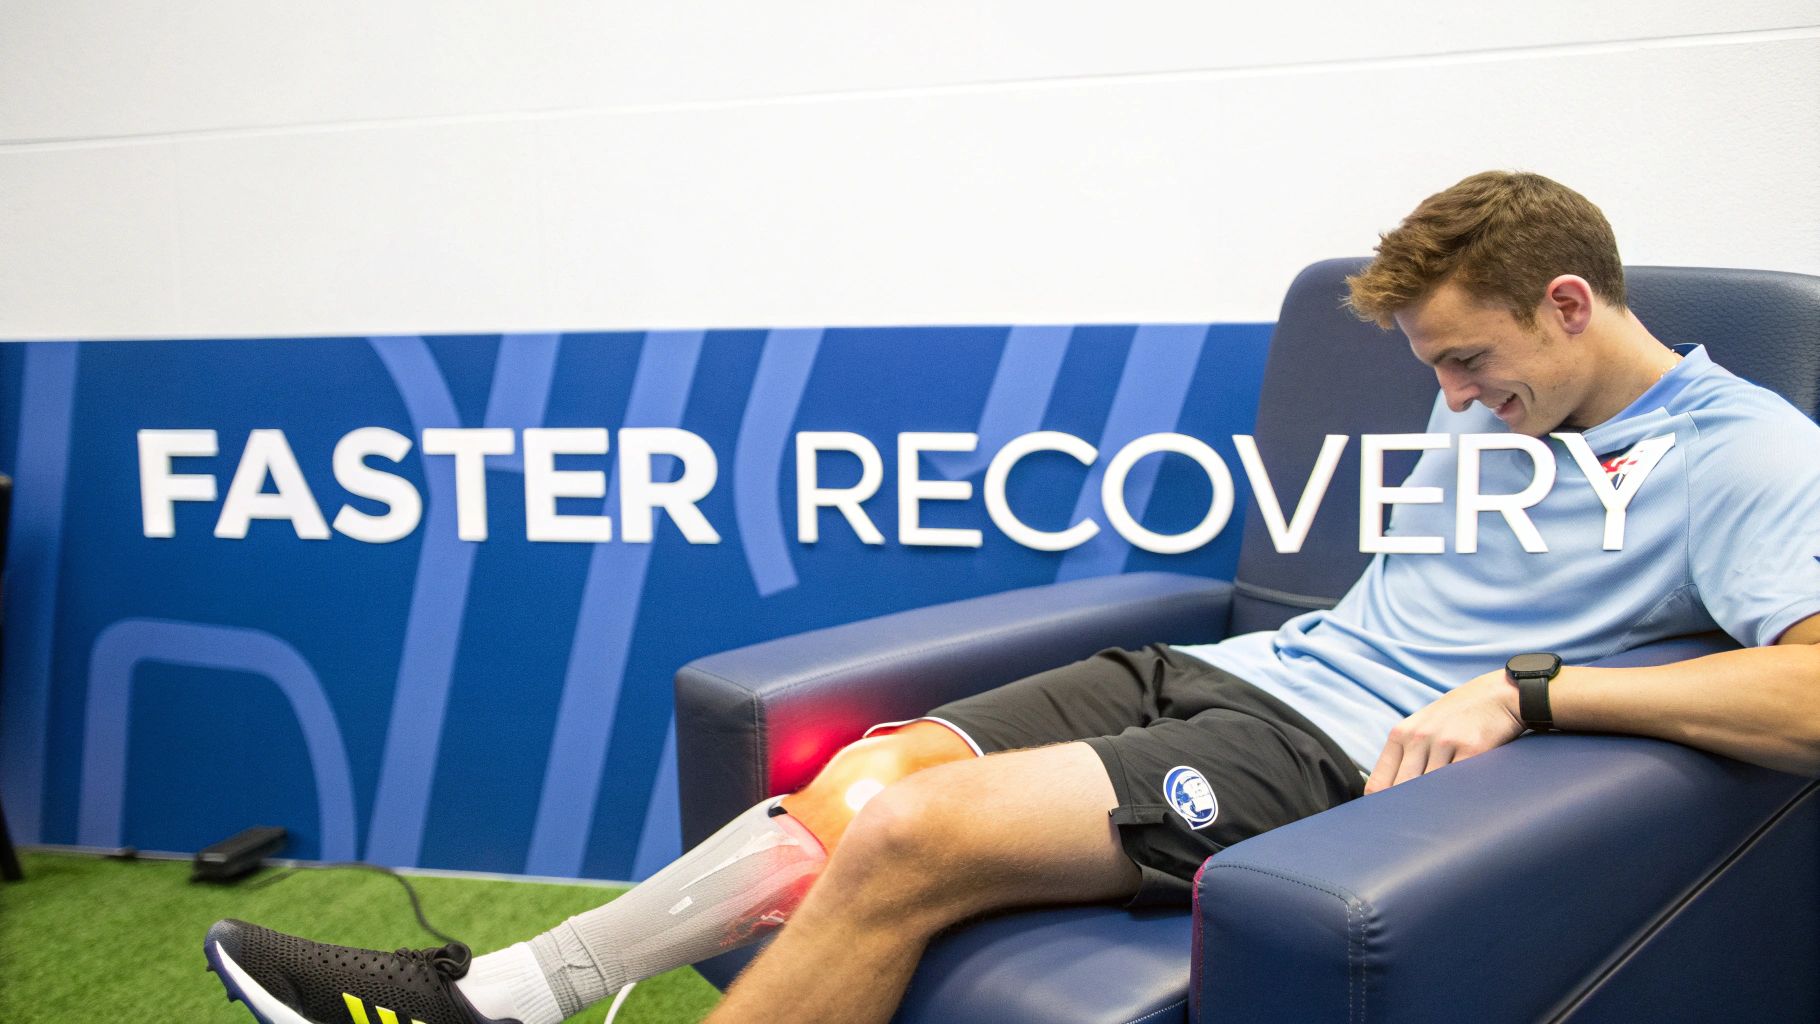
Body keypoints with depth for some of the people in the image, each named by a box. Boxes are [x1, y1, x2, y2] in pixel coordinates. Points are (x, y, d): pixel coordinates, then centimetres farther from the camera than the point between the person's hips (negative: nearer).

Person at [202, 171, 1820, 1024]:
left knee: (906, 840, -25)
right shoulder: (1496, 401, 22)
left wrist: (1527, 687, -18)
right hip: (1227, 666, 8)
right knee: (854, 784, -12)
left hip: (1335, 748, -7)